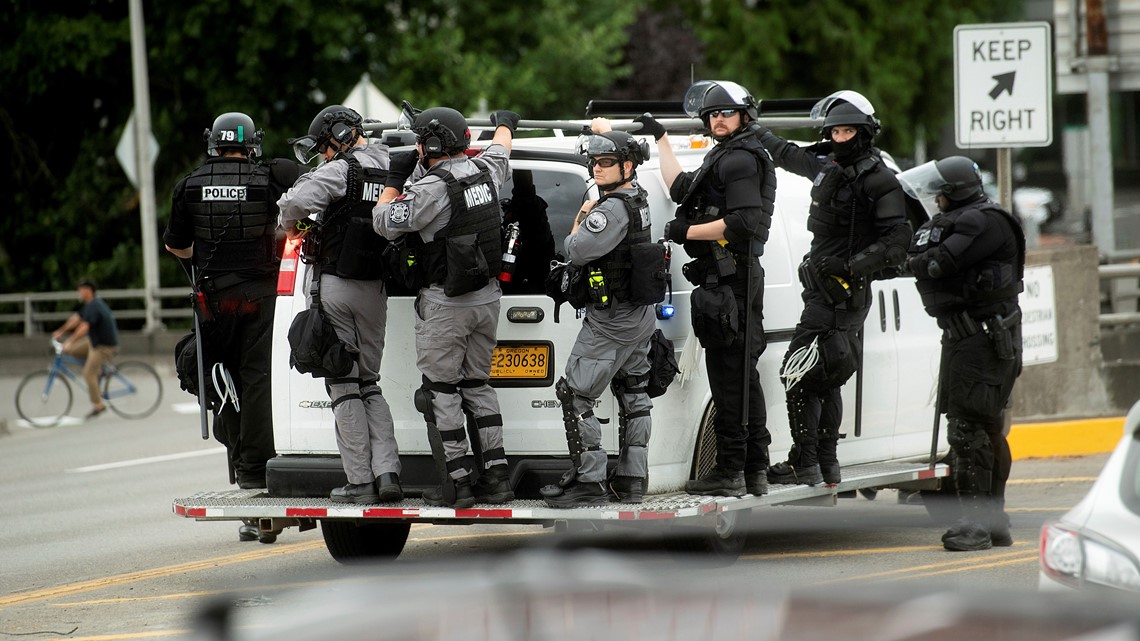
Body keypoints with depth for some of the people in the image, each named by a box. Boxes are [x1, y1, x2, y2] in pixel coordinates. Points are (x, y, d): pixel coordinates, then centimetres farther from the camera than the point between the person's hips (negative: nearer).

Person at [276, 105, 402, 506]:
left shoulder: (341, 171, -11)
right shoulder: (393, 171, 8)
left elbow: (296, 202, -23)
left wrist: (291, 226, -2)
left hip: (336, 288, -6)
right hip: (375, 291, 6)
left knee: (344, 386, -1)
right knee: (369, 385, 15)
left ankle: (360, 481, -4)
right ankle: (387, 472, 1)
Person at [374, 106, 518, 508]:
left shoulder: (430, 188, -20)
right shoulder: (484, 172, 3)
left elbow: (384, 224, -10)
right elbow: (500, 150, 28)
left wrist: (396, 178, 2)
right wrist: (504, 124, 50)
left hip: (444, 304, -7)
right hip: (486, 295, 7)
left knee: (441, 391, 0)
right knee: (477, 385, 16)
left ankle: (457, 483, -2)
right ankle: (495, 477, 13)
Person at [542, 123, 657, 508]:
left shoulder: (613, 210, -22)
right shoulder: (637, 195, 6)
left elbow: (575, 252, -21)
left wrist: (581, 218, -4)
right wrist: (602, 129, 40)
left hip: (609, 323, -10)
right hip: (640, 317, 10)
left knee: (576, 396, -7)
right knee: (633, 395, 14)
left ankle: (590, 483, -10)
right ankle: (631, 481, 17)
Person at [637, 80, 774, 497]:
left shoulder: (740, 160, -10)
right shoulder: (724, 159, 23)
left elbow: (742, 223, -21)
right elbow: (680, 188, 34)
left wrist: (686, 232, -13)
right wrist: (660, 137, 41)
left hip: (729, 281, -11)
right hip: (729, 279, 11)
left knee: (728, 376, -10)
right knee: (743, 376, 12)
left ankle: (730, 471, -11)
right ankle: (754, 471, 16)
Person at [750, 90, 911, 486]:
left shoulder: (879, 182, -12)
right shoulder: (825, 166, 12)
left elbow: (896, 244, -18)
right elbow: (784, 153, 31)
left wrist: (850, 265, -26)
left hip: (844, 293, -9)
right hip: (822, 287, 9)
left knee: (798, 374, -11)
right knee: (825, 379, 13)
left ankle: (804, 466, -10)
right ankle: (826, 464, 19)